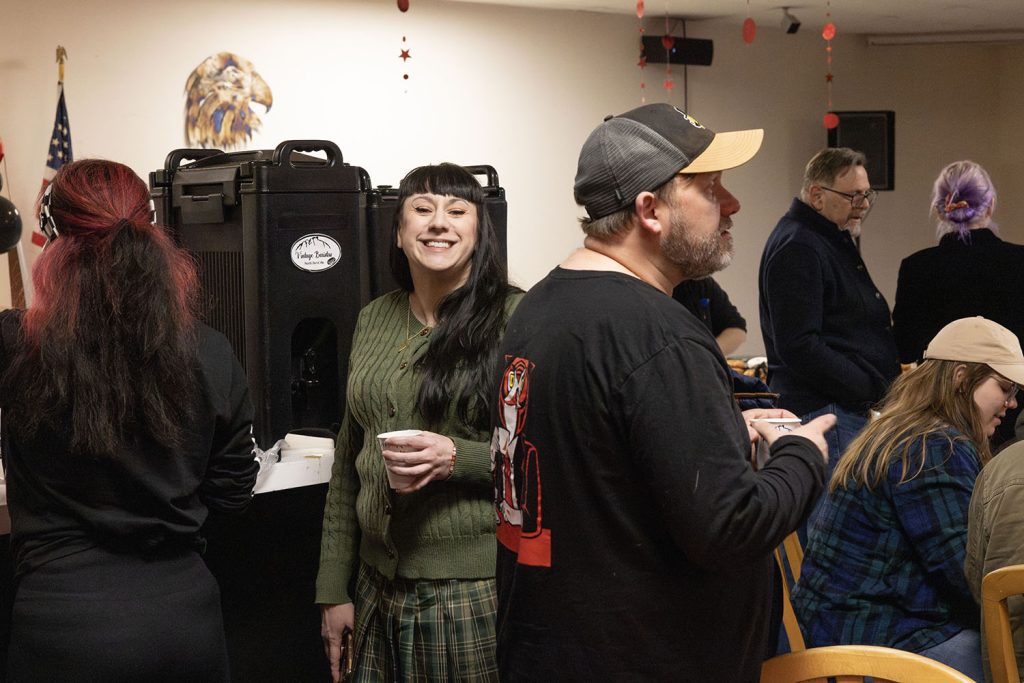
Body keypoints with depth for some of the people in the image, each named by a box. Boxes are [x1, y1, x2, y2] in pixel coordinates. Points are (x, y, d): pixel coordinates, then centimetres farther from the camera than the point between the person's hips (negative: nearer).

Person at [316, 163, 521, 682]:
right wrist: (333, 589, 13)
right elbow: (348, 462, 14)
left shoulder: (514, 318, -9)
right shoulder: (375, 319, 9)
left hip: (476, 590, -5)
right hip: (381, 583, 5)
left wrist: (459, 458, -22)